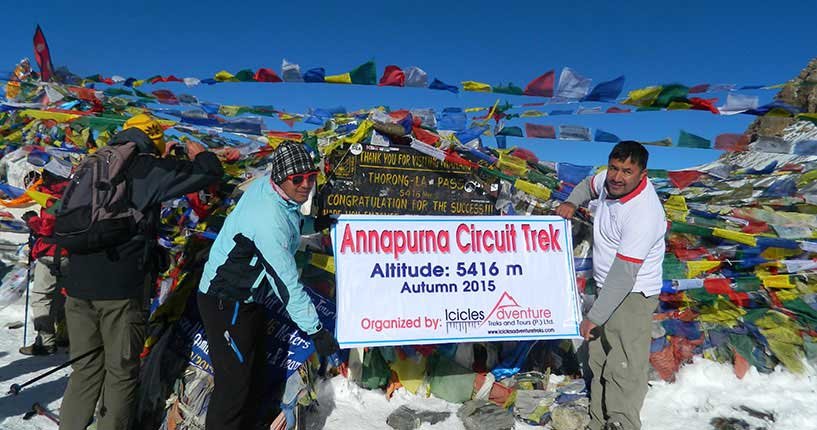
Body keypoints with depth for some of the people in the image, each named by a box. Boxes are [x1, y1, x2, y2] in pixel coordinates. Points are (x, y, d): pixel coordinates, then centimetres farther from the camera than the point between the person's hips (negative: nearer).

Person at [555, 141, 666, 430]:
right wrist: (571, 202, 3)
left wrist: (594, 317, -25)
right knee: (599, 361, 17)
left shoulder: (643, 215, -28)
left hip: (633, 296, -9)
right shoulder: (610, 180, -4)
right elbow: (588, 185, 23)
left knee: (623, 369, -8)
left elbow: (624, 274, -29)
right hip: (607, 287, 9)